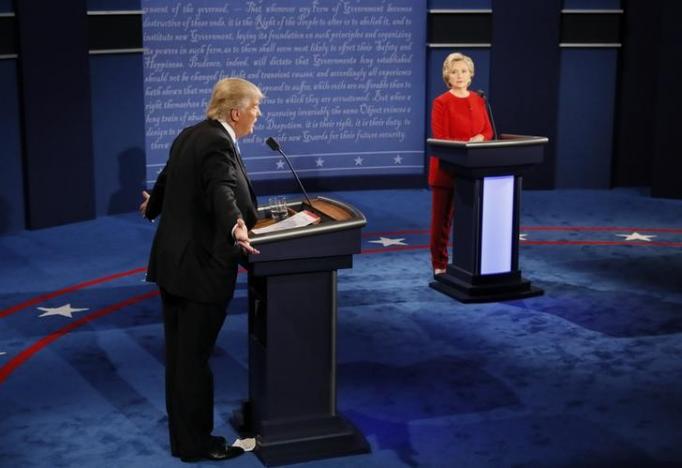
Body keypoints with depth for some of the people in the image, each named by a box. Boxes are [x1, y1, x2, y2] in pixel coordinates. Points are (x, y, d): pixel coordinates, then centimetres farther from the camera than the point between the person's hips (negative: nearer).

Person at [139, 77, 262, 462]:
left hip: (173, 260, 10)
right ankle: (195, 443, 13)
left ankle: (182, 434, 30)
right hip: (201, 265, -10)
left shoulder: (191, 135, 10)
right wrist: (236, 228, -56)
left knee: (179, 353, 17)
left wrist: (153, 205, 48)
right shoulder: (218, 143, -19)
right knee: (195, 356, 1)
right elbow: (223, 191, -37)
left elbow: (168, 178, 27)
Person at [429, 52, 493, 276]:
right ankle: (439, 265, 10)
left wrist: (479, 138, -11)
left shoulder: (478, 100, 10)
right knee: (443, 218, 2)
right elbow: (440, 139, -13)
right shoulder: (441, 102, -8)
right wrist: (467, 143, -20)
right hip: (447, 168, -5)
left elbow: (488, 131, 11)